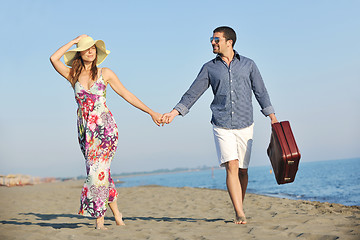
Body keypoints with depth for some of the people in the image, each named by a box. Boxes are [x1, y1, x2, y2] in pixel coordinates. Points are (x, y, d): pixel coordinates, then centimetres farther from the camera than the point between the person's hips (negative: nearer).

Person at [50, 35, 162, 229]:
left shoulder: (105, 73, 7)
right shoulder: (73, 75, 10)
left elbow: (127, 95, 9)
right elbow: (54, 58, -5)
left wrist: (151, 112, 8)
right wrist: (74, 41, 3)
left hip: (105, 127, -2)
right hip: (85, 129, 2)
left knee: (98, 170, -14)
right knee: (101, 172, 2)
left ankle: (99, 220, -4)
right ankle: (116, 214, 15)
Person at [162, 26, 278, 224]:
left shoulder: (248, 65, 7)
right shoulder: (209, 68, 7)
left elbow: (261, 93, 11)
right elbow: (192, 93, 6)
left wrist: (273, 118, 6)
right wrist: (174, 112, -4)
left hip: (244, 125, 1)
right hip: (222, 126, -1)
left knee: (242, 170, 4)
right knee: (231, 166, -15)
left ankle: (239, 209, 21)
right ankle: (240, 214, -15)